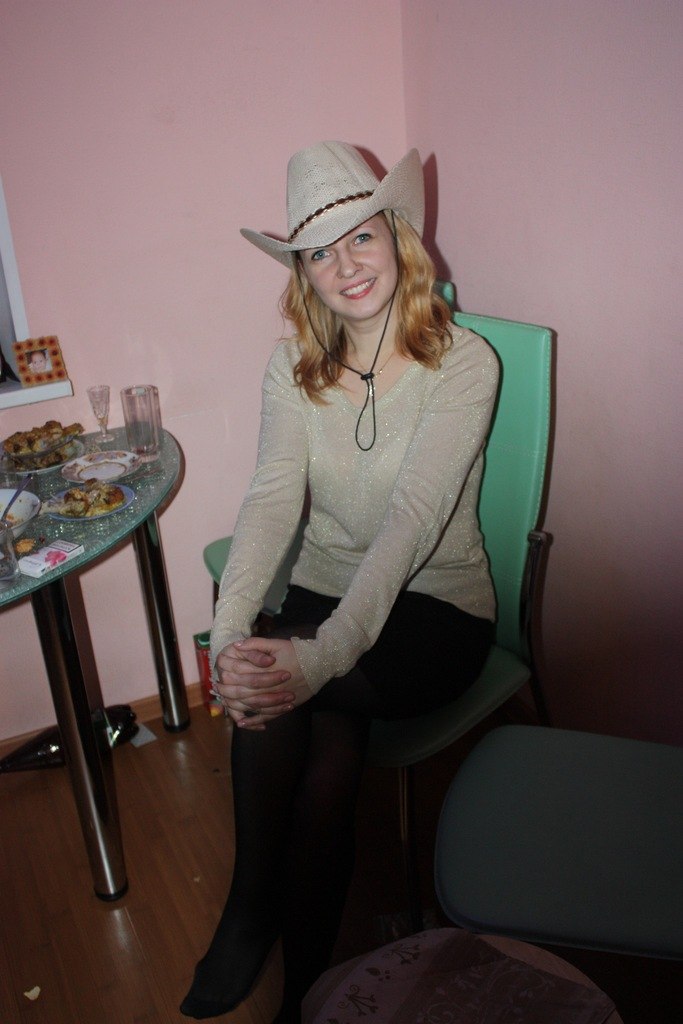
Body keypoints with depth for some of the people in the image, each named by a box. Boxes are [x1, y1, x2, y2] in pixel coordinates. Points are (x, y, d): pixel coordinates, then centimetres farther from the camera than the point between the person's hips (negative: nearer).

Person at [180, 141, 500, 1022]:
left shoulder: (463, 363, -13)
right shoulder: (293, 367, 0)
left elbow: (413, 518, -26)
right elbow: (271, 497, -15)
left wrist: (327, 651, -41)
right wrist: (230, 631, -33)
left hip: (433, 610, -3)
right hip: (323, 595, 3)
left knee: (273, 696, -30)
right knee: (329, 757, -25)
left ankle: (250, 915, -5)